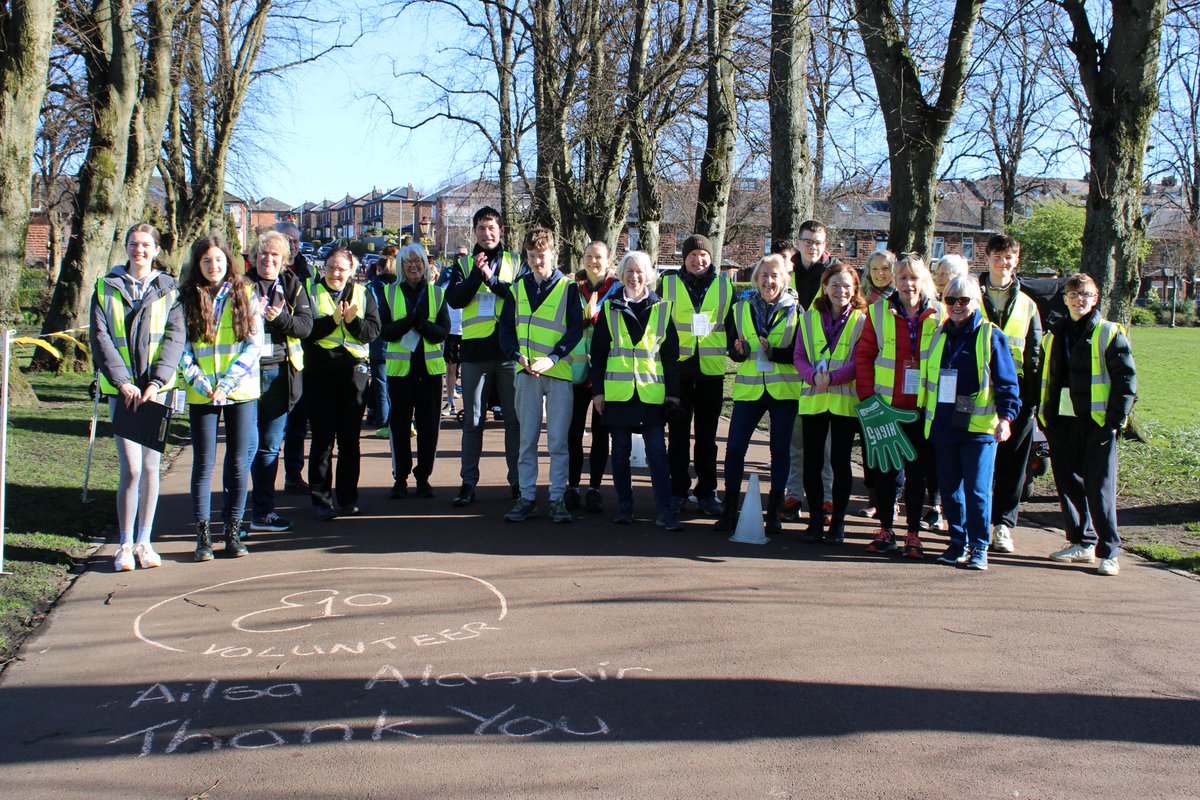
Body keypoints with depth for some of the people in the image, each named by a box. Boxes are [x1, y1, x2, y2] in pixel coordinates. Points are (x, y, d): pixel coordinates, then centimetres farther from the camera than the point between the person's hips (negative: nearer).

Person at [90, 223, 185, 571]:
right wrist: (122, 380, -12)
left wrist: (155, 381, -14)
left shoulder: (168, 290, 7)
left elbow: (175, 337, -2)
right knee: (131, 467, -9)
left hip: (156, 389, 1)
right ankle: (125, 544, 3)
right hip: (121, 389, -1)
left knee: (151, 466, 5)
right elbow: (100, 337, -1)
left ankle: (144, 541, 16)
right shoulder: (106, 288, 7)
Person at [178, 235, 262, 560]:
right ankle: (203, 535, 8)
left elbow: (255, 344, -2)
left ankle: (233, 531, 13)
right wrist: (200, 383, -14)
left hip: (241, 391, 0)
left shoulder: (245, 295, 4)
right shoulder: (187, 299, 5)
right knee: (203, 463, 2)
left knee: (238, 463, 4)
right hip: (201, 395, 0)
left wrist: (227, 382, -12)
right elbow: (181, 347, 1)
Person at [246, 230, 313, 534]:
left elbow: (306, 324, -1)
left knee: (270, 447, 10)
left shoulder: (292, 285, 9)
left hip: (280, 372, 3)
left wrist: (278, 317, -17)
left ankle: (262, 512, 19)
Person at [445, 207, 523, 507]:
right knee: (472, 420, 6)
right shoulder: (464, 264, 11)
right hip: (474, 350, 1)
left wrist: (492, 280, -16)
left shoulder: (515, 262, 9)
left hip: (508, 350, -1)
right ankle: (468, 482, 12)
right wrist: (476, 275, -16)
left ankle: (518, 480, 12)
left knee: (514, 418, 3)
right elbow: (454, 299, -4)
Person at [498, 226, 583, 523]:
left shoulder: (568, 288, 1)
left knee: (558, 440, -1)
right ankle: (526, 498, 12)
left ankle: (558, 499, 7)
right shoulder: (518, 289, 10)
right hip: (527, 374, 3)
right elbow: (505, 329, 9)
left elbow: (576, 329, -5)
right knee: (527, 438, 6)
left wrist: (552, 358, -17)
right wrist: (518, 355, -8)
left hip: (559, 373, -3)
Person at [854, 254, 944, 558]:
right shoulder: (879, 312, 2)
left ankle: (913, 533, 16)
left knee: (916, 471, 7)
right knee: (885, 468, 7)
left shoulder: (940, 315, 2)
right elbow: (864, 355, 3)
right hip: (886, 407, 0)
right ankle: (885, 530, 19)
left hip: (923, 408, 0)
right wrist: (867, 396, -5)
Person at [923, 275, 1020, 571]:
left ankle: (979, 548, 5)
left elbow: (1006, 381, -3)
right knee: (949, 488, 9)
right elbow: (926, 379, 21)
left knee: (977, 490, -5)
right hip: (943, 425, 5)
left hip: (979, 427, -5)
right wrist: (927, 417, 19)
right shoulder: (939, 336, 14)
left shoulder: (991, 336, -1)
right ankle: (958, 543, 21)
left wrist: (1006, 416, -14)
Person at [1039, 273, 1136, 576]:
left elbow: (1126, 378, -4)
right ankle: (1082, 542, 22)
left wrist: (1116, 419, -12)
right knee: (1068, 483, 9)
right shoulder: (1055, 335, 14)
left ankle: (1109, 551, 1)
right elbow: (1046, 379, 20)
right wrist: (1044, 415, 11)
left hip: (1098, 422, -5)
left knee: (1099, 487, -5)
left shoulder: (1110, 334, -1)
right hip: (1062, 422, 5)